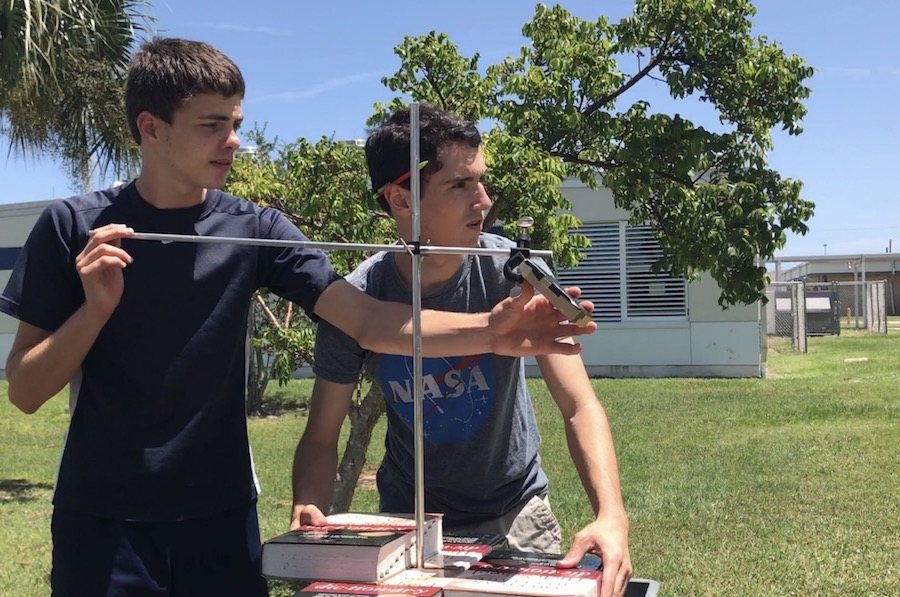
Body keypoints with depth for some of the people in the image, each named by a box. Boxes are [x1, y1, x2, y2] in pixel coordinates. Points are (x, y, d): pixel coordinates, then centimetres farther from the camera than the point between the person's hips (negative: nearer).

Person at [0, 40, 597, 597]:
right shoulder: (74, 228, -6)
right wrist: (97, 306, -21)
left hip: (221, 516, 2)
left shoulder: (254, 231, -3)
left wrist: (487, 329, -28)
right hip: (103, 522, -1)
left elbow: (367, 321, -13)